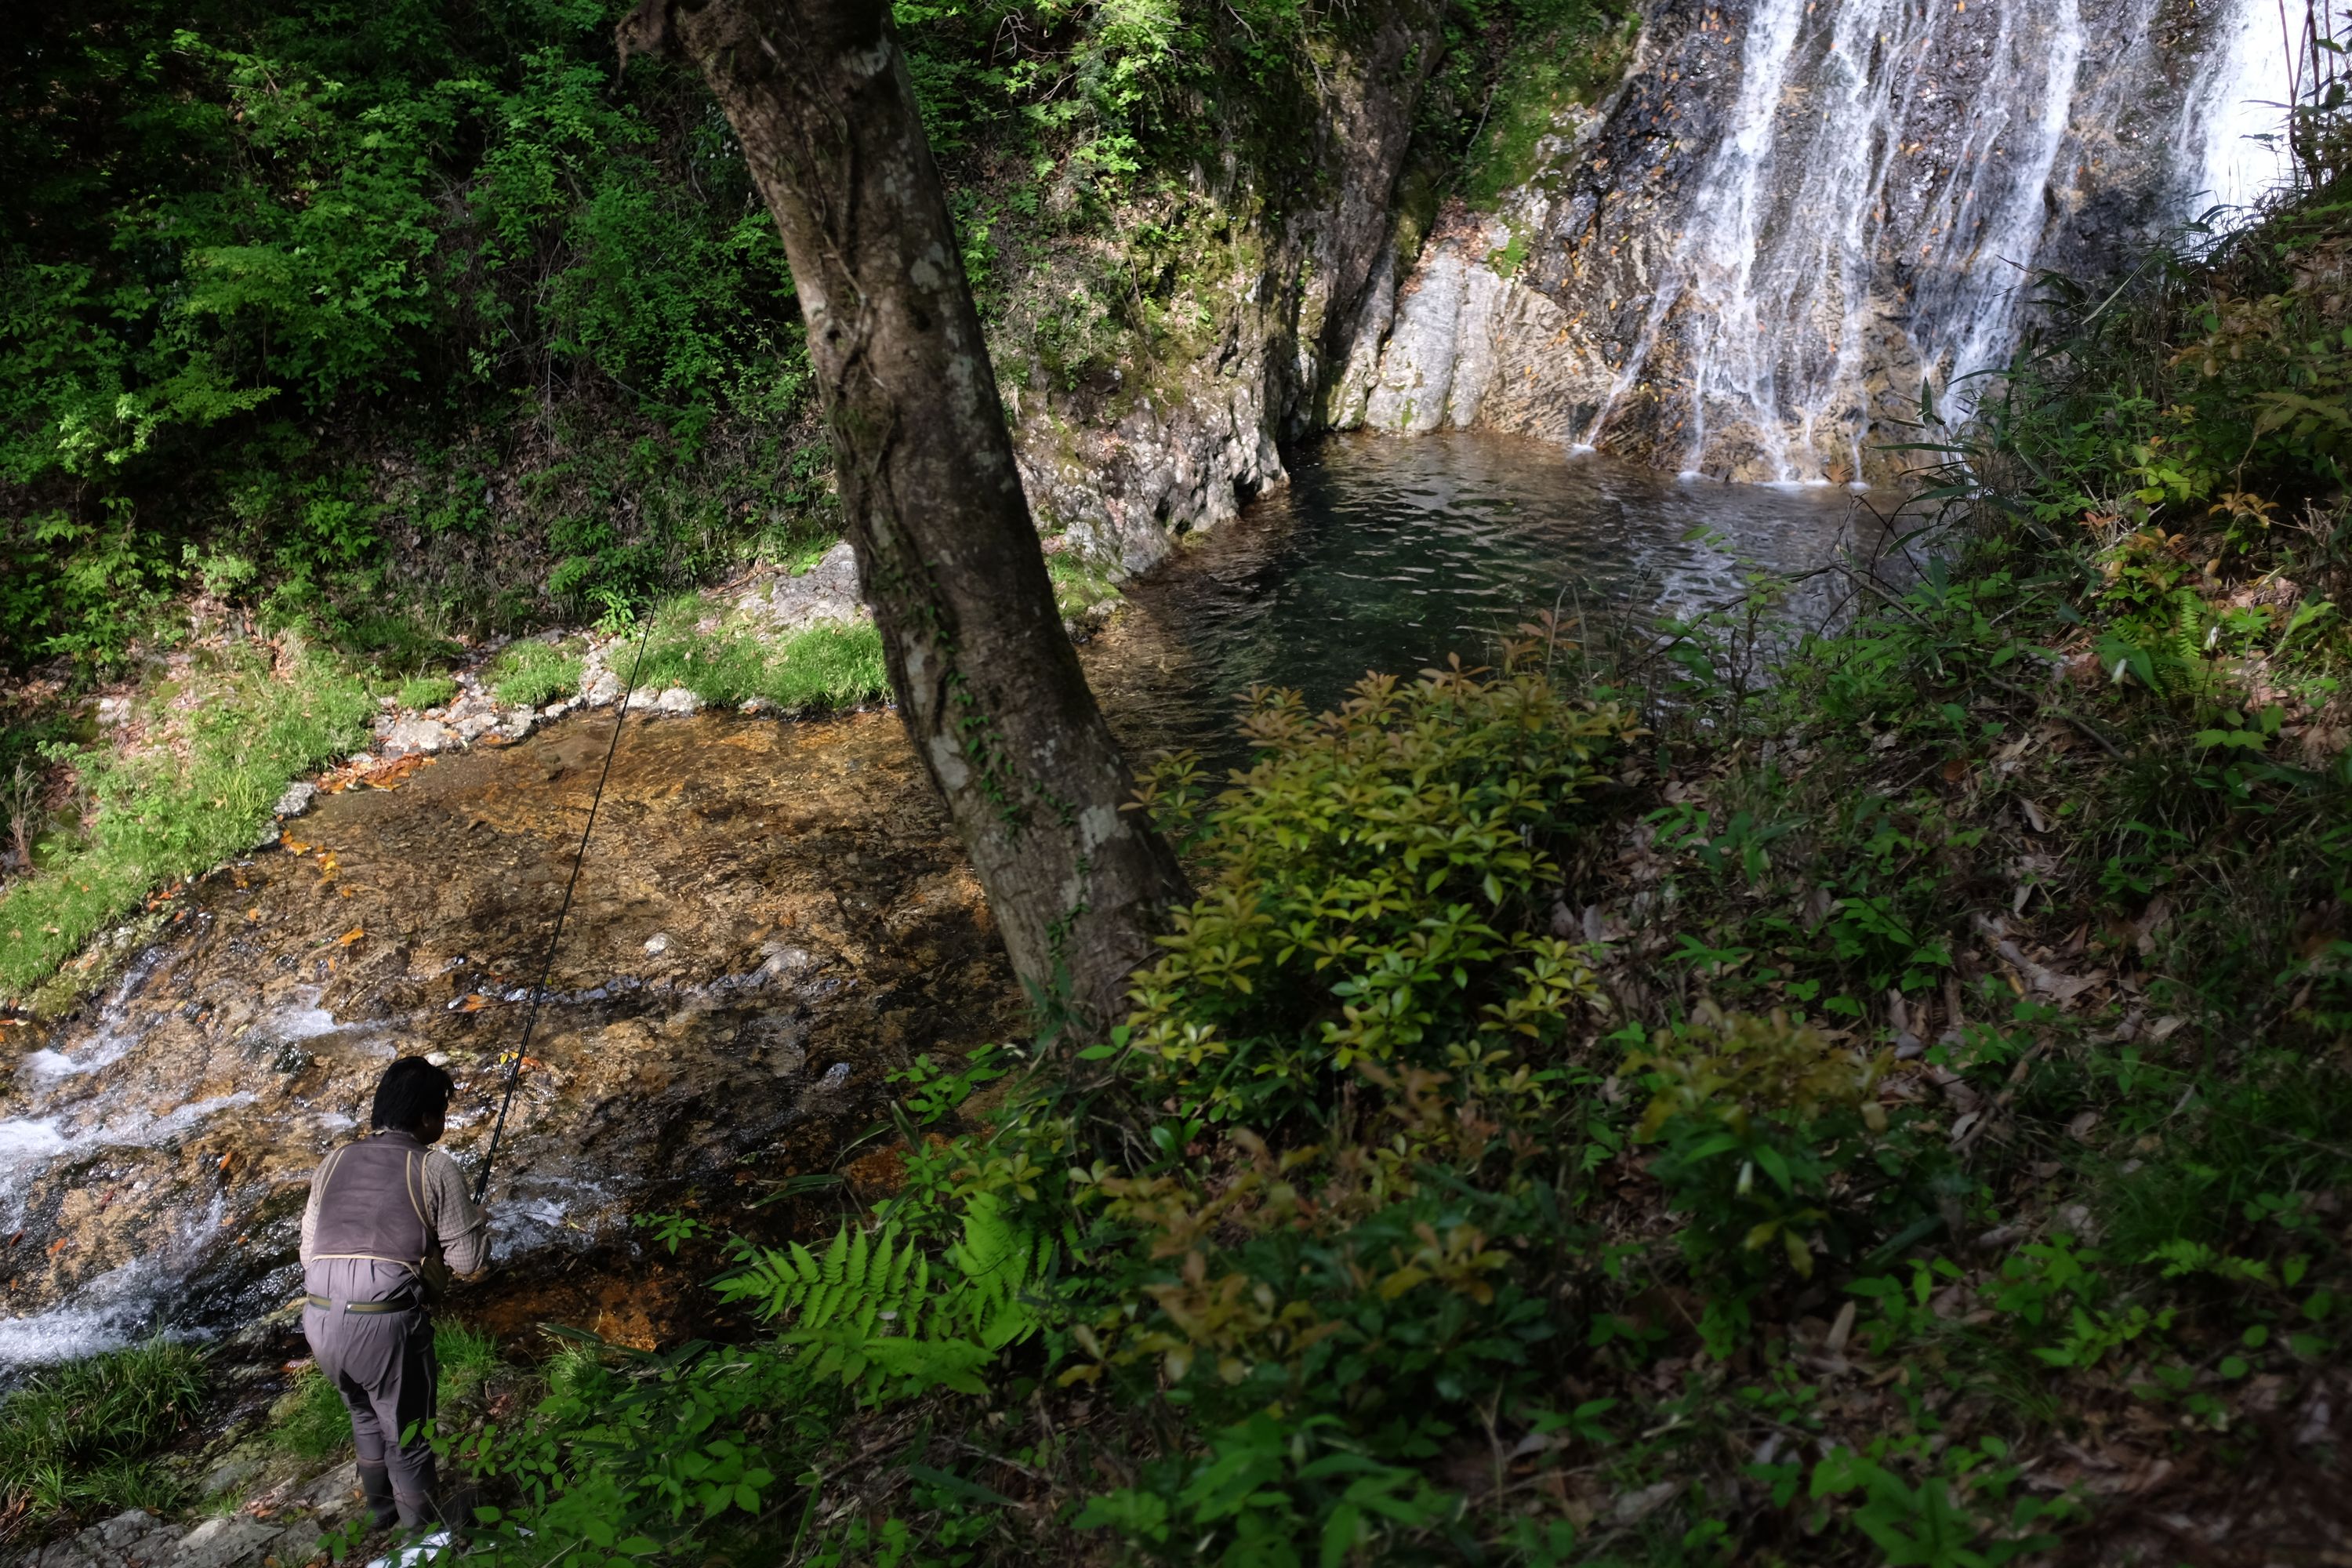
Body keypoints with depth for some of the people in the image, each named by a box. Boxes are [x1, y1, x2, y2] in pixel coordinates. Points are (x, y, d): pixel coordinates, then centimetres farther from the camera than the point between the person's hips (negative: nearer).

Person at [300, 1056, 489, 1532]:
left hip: (320, 1318, 6)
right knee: (407, 1435, 13)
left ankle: (381, 1510, 47)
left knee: (366, 1417, 30)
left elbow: (309, 1250, 18)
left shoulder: (334, 1163, 14)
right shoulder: (434, 1168, -2)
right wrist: (478, 1224, 20)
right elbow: (469, 1260, 0)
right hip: (387, 1322, -6)